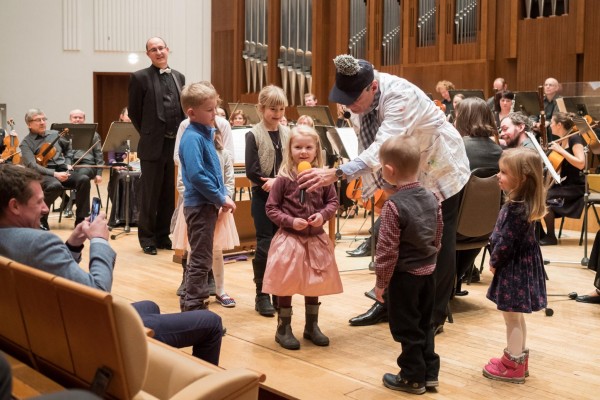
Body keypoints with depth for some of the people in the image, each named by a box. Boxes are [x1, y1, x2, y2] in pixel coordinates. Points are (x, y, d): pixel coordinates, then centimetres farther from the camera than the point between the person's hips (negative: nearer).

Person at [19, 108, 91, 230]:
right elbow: (32, 165, -14)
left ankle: (80, 220, -19)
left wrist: (68, 163, 18)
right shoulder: (26, 143, 1)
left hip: (62, 171, 5)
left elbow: (68, 147, 35)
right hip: (43, 174, -5)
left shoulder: (54, 134, 17)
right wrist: (54, 173, -26)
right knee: (55, 185, -39)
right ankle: (40, 217, -14)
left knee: (84, 179, -25)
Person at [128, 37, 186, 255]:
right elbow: (134, 112, -1)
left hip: (176, 144, 5)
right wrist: (148, 134, 3)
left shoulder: (179, 77, 11)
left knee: (169, 194, 11)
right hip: (153, 145, -5)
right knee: (150, 194, 5)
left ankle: (163, 235, 23)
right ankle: (147, 237, 17)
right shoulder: (140, 77, -4)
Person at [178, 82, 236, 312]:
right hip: (200, 204, -9)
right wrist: (221, 198, -18)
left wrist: (223, 195, 7)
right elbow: (196, 175, -25)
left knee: (200, 258, 18)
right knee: (200, 259, -3)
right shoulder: (192, 138, -17)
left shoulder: (205, 133, 12)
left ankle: (191, 301, 30)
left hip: (207, 203, 9)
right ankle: (194, 307, 5)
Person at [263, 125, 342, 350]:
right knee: (286, 284, 5)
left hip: (316, 239, 3)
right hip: (289, 239, -3)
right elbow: (271, 208, -6)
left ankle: (312, 326, 32)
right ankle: (283, 329, 21)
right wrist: (290, 221, -18)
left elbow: (333, 201, 6)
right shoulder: (284, 178, -10)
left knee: (314, 284, 15)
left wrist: (323, 215, -13)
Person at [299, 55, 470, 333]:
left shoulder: (400, 97, -36)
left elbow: (383, 147, -48)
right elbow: (366, 144, -2)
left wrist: (336, 174, -57)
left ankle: (435, 315, 14)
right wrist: (372, 184, -10)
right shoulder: (359, 98, -13)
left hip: (440, 169, -7)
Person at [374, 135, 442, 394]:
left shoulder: (394, 205, -21)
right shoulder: (432, 198, -1)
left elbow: (388, 249, -19)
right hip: (428, 272, 7)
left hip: (404, 275, -7)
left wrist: (380, 282, -9)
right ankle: (429, 373, 30)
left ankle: (413, 378, 20)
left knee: (406, 329, 8)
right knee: (424, 324, 20)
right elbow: (438, 238, 9)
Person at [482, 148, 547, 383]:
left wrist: (494, 261, -8)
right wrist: (497, 259, 8)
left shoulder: (516, 208, -26)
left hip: (514, 267, -10)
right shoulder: (523, 203, 5)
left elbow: (506, 241, -22)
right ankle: (519, 360, 33)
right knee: (516, 317, 20)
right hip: (521, 264, 10)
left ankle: (512, 366, 14)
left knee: (512, 317, 2)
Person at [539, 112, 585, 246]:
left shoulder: (574, 139, -12)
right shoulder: (561, 141, 11)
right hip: (563, 184, 8)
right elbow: (556, 165, 14)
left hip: (575, 186, -8)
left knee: (543, 198, -25)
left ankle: (551, 237, -10)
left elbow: (581, 164, -26)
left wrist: (561, 150, -24)